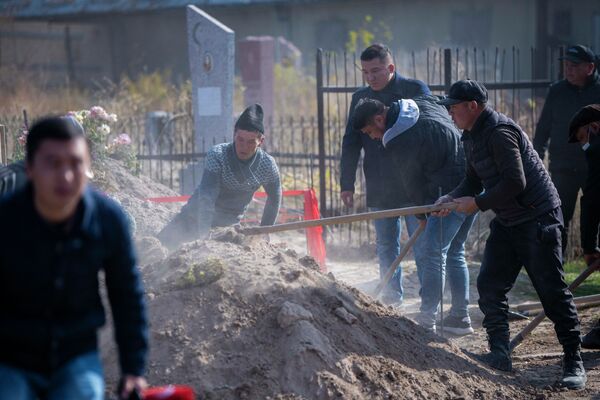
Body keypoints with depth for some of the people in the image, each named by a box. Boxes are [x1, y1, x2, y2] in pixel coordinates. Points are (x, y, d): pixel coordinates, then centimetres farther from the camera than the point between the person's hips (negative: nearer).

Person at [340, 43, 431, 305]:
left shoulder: (415, 90, -3)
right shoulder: (360, 98, 11)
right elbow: (350, 144, 13)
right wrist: (347, 183, 7)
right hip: (379, 189, 5)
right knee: (386, 246, 9)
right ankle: (392, 297, 17)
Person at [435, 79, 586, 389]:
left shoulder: (499, 132, -20)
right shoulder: (472, 136, 11)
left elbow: (515, 181, -26)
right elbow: (475, 178, 18)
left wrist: (478, 203, -19)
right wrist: (453, 198, 0)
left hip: (538, 218, -10)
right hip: (506, 221, 10)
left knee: (552, 291, -6)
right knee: (489, 285, 4)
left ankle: (574, 362, 1)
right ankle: (499, 354, 10)